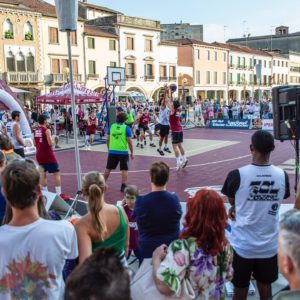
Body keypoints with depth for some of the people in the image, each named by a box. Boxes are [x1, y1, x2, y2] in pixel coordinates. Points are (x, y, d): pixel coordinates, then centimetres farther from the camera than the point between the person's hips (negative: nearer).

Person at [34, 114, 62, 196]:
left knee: (43, 173, 18)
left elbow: (35, 143, 16)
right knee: (56, 173, -2)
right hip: (48, 155, -7)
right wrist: (52, 140, 0)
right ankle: (59, 194, -6)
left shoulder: (35, 131, 7)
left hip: (39, 155, 7)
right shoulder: (47, 130, -14)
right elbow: (50, 143, -20)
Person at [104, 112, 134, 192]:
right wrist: (132, 152, 1)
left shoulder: (111, 126, 4)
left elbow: (108, 139, 8)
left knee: (108, 168, 15)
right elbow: (129, 141, -8)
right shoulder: (126, 128, -6)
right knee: (124, 169, 6)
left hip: (112, 151, 4)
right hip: (123, 152, -3)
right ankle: (123, 186, 3)